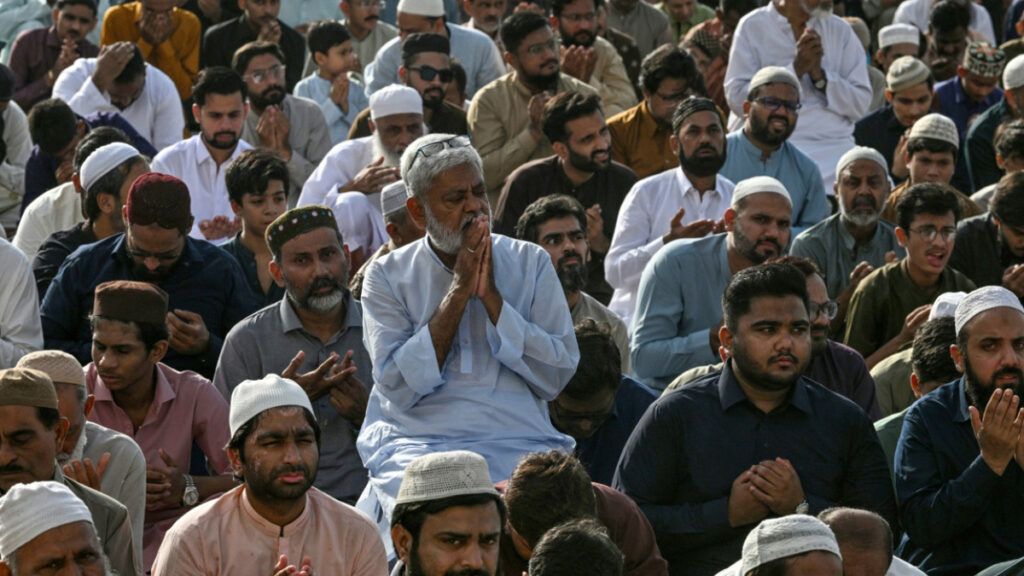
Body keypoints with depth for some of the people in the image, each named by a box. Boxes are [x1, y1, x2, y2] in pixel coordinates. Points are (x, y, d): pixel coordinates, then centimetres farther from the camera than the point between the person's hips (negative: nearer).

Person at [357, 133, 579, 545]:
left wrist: (490, 295, -4)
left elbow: (556, 377, 3)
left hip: (517, 440, 2)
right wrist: (459, 291, -5)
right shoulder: (388, 277, 10)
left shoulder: (531, 264, 13)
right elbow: (397, 388, -4)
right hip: (416, 442, -1)